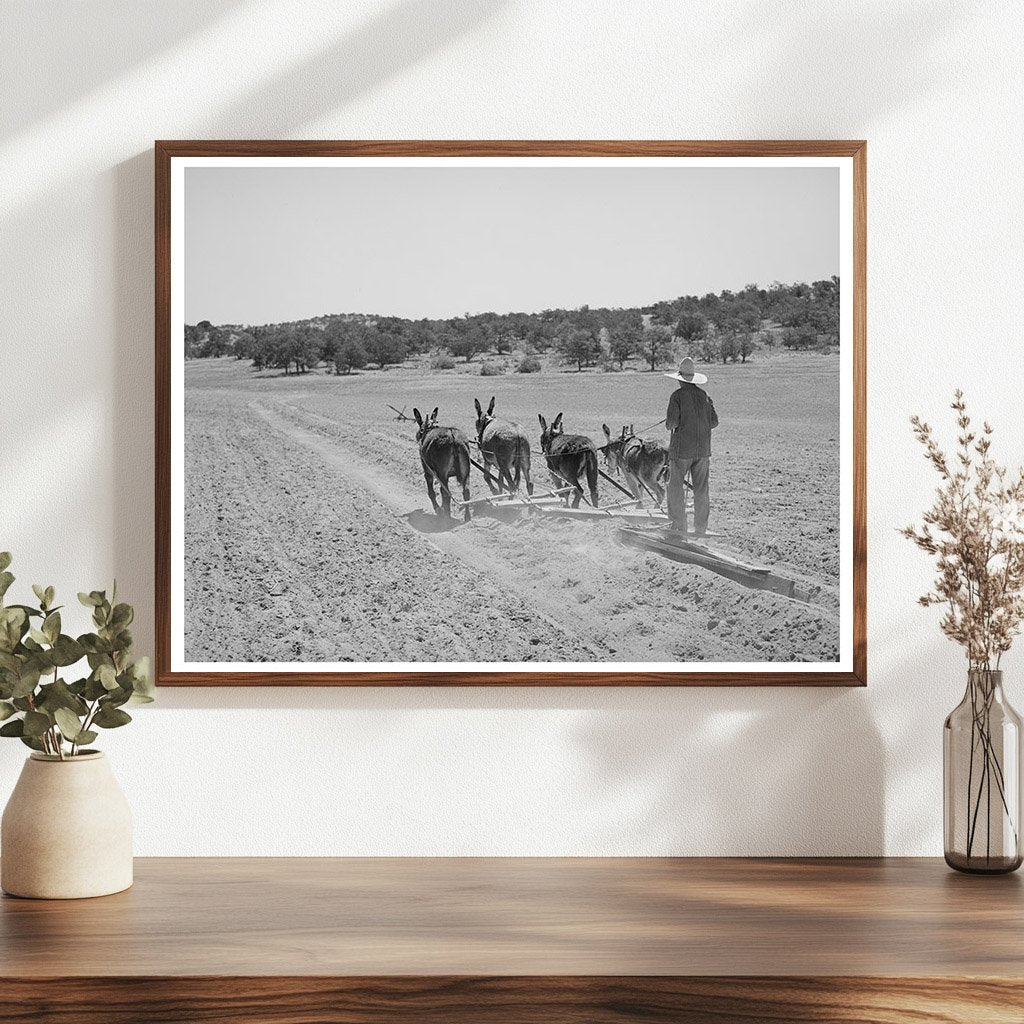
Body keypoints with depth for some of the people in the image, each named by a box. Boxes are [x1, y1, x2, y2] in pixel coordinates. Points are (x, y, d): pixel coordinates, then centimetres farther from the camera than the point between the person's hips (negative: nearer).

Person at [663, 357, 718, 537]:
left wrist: (668, 425, 5)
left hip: (681, 449, -5)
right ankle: (701, 528, 11)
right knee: (701, 489, 9)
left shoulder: (678, 395, -10)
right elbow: (714, 422, 6)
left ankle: (679, 526, 2)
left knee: (676, 487, 5)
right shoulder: (704, 395, 4)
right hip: (703, 449, 5)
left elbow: (673, 422, -16)